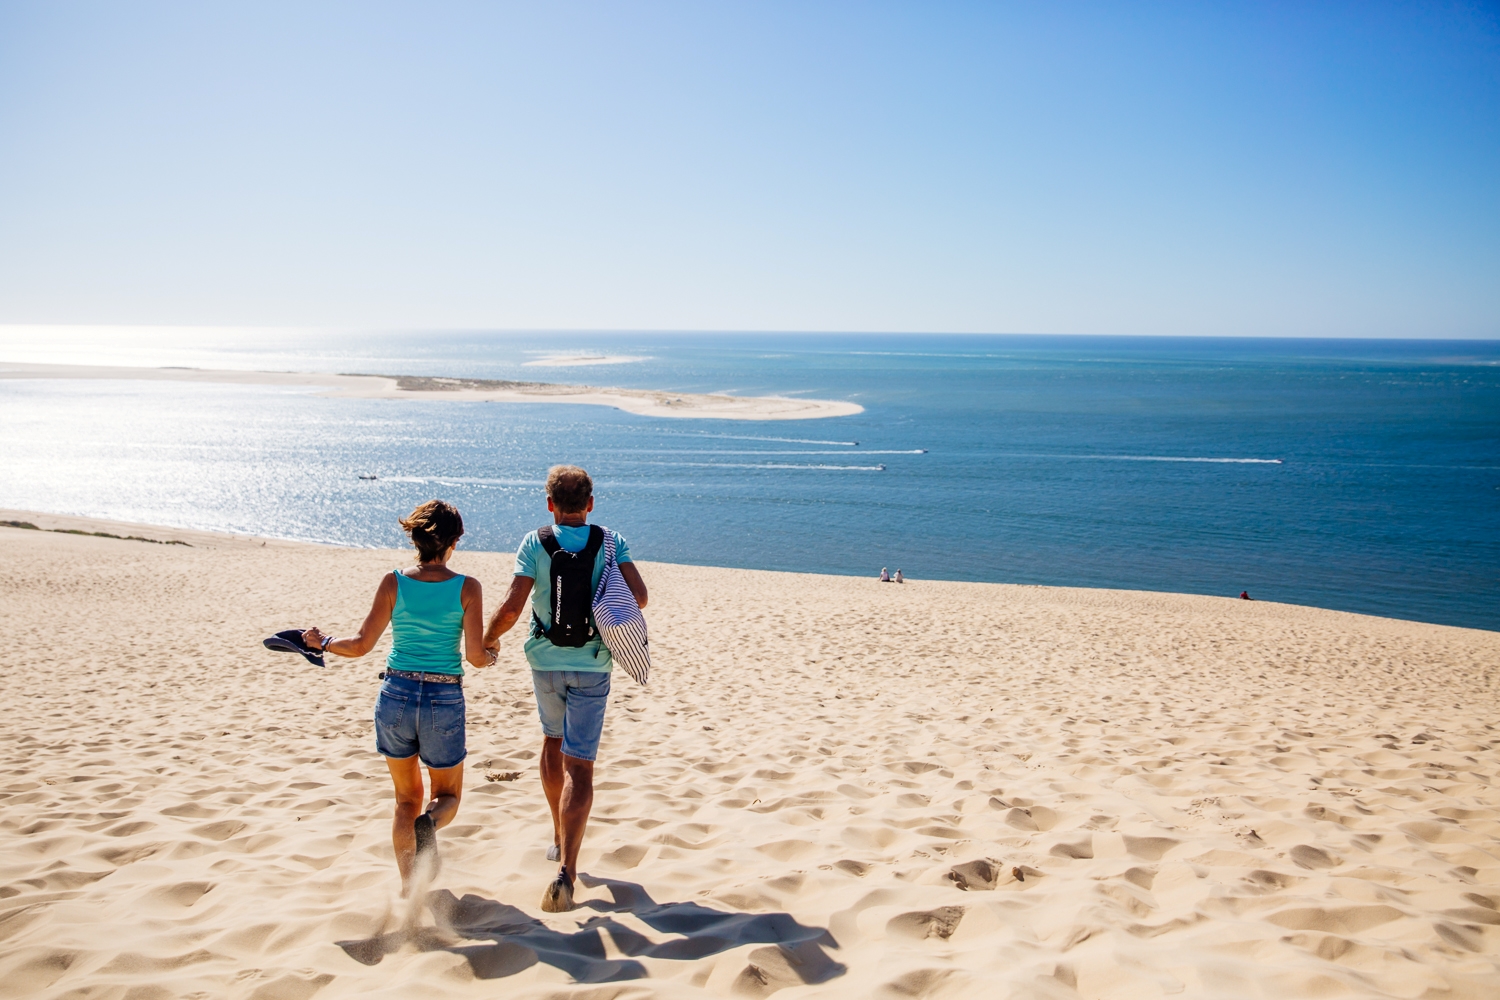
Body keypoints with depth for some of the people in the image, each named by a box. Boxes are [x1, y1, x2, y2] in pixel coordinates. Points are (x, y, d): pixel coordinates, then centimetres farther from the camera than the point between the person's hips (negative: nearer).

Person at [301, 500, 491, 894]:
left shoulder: (394, 582, -4)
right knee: (448, 796, 18)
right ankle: (428, 823, -18)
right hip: (444, 702, -2)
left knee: (406, 799, 20)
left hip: (395, 697, 2)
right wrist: (490, 656, 13)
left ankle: (409, 888, 13)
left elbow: (361, 645, -4)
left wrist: (322, 642, 15)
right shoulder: (467, 588, -8)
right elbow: (476, 656, -11)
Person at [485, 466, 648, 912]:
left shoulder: (535, 543, -6)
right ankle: (566, 870, -17)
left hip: (545, 660, 1)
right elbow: (638, 596, -12)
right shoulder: (611, 542, -4)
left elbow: (511, 608, -14)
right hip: (591, 666, -1)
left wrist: (488, 640, 4)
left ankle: (559, 839, 39)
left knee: (553, 742, 26)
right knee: (579, 767, -3)